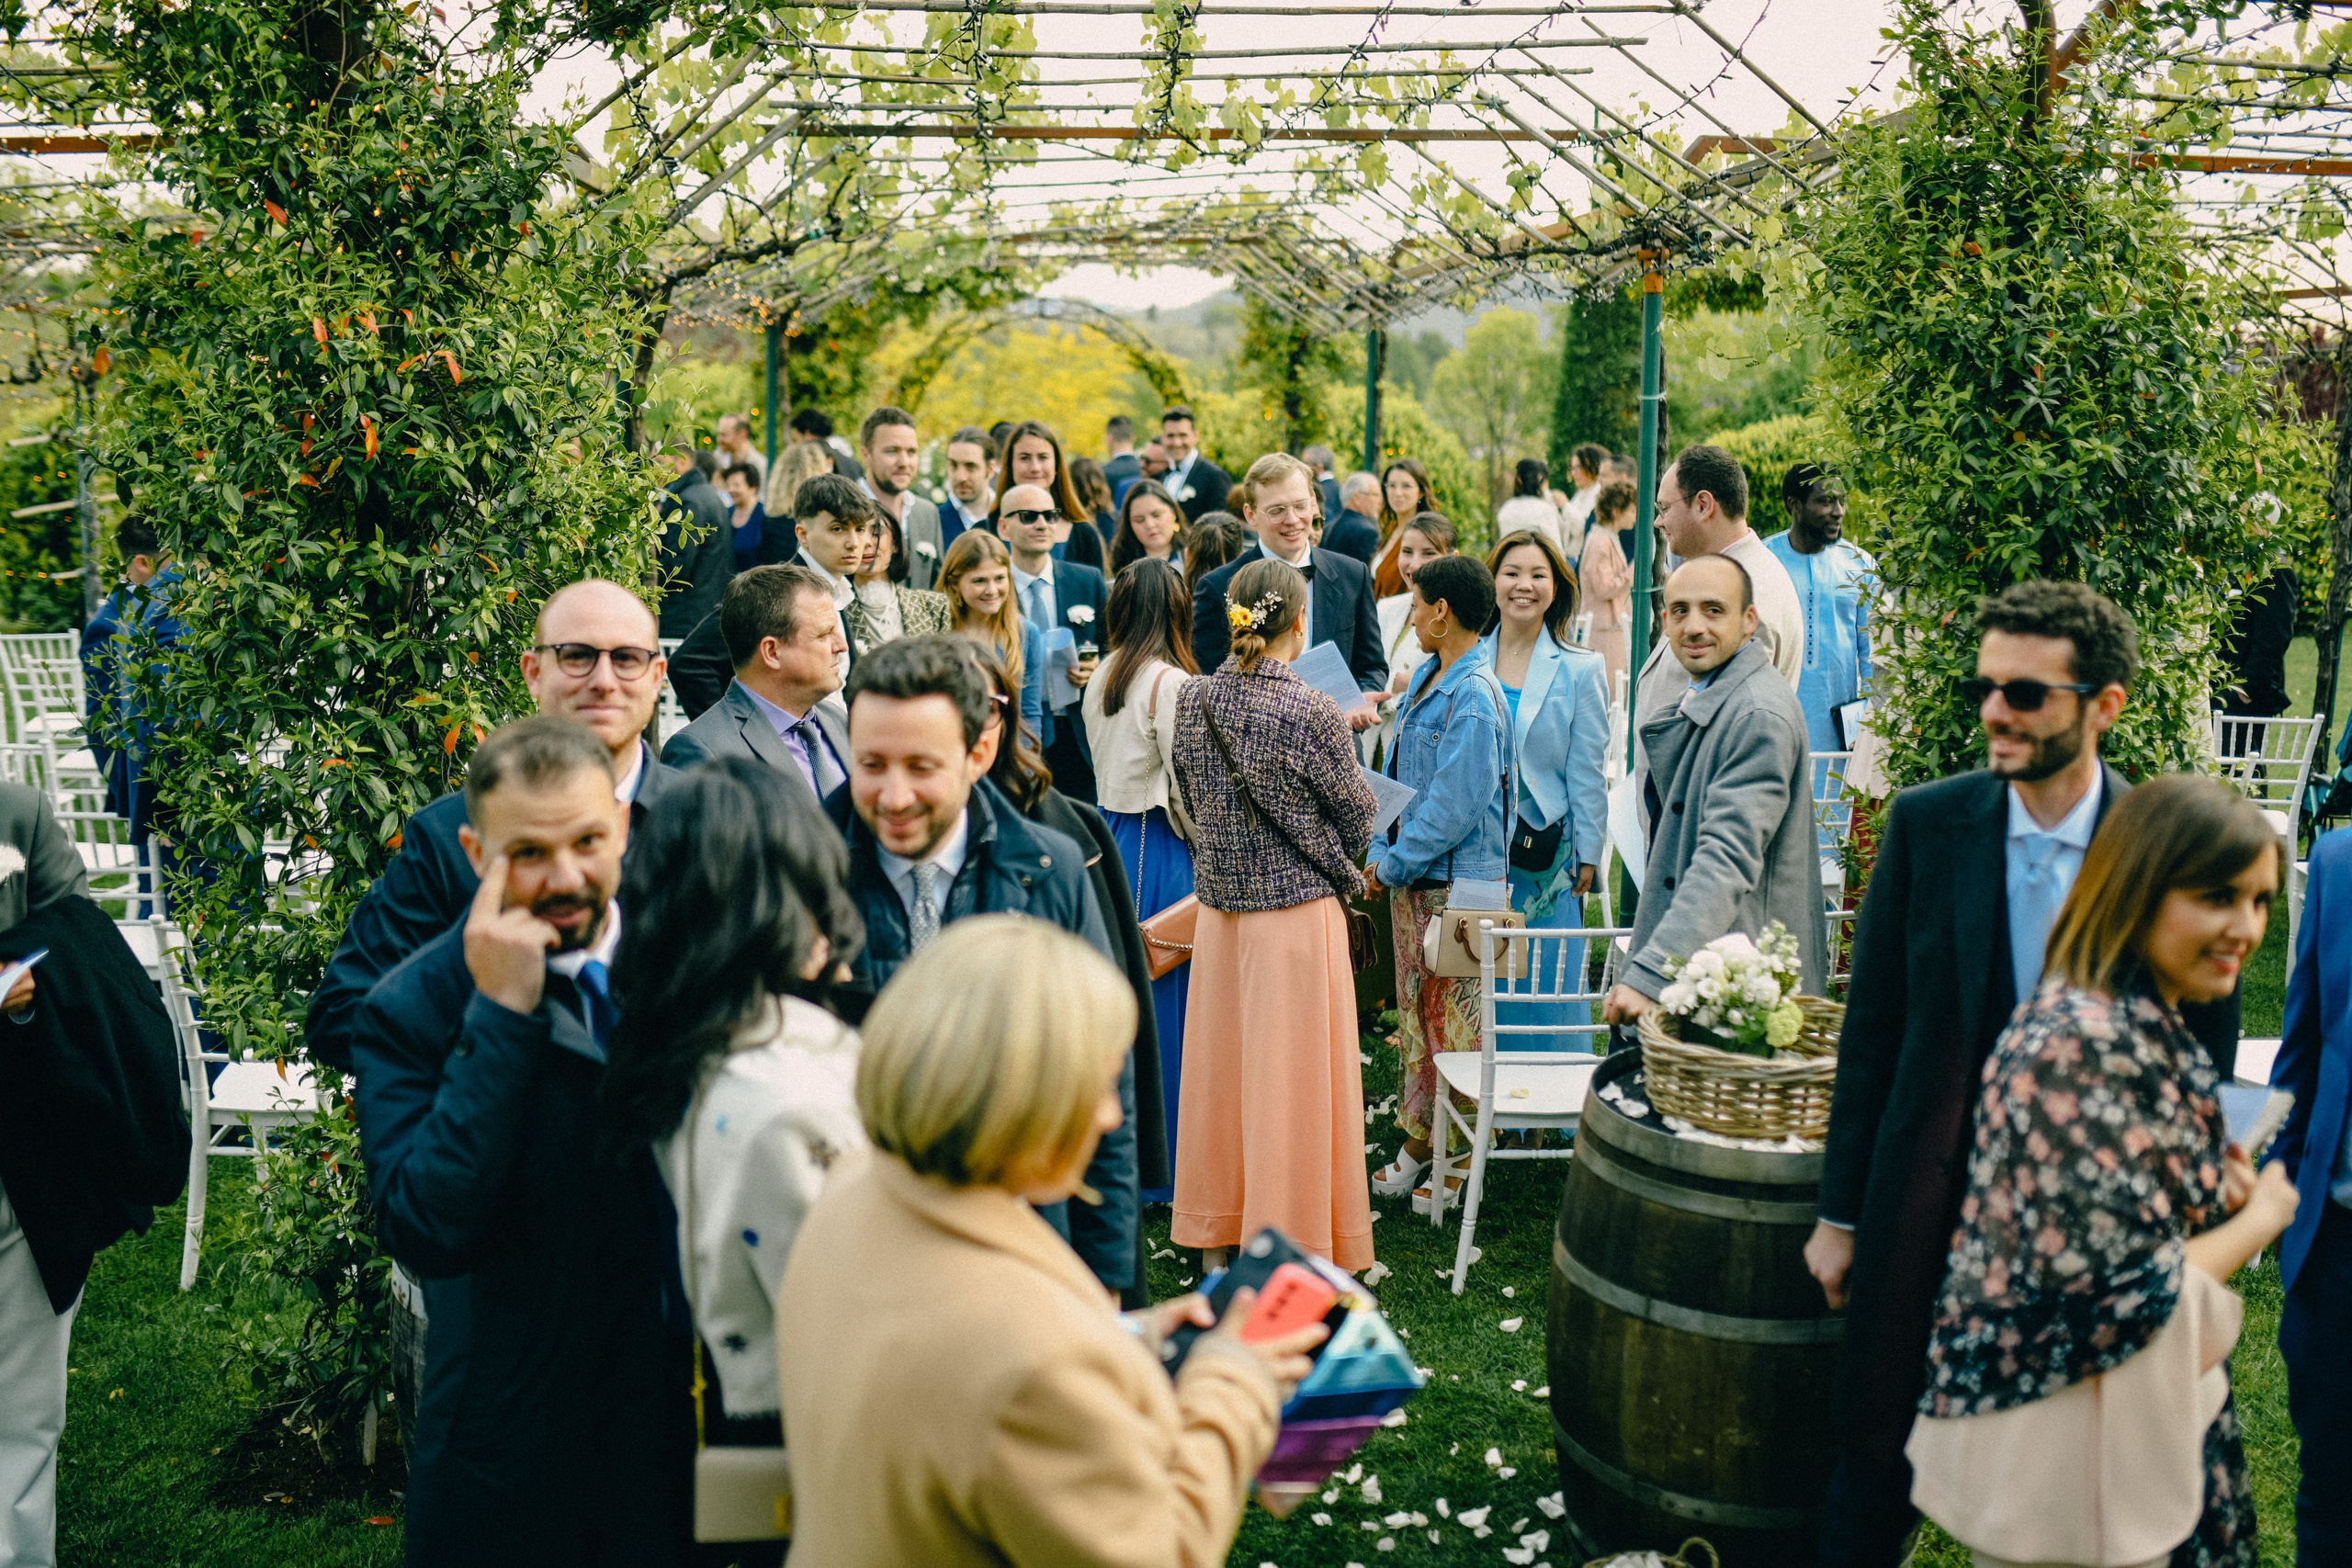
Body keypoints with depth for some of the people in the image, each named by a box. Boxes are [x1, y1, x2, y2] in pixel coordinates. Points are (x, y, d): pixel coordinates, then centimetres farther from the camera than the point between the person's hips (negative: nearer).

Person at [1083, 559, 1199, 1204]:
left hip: (1110, 838, 8)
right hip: (1160, 853, -8)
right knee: (1162, 999, 1)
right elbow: (1186, 788, -14)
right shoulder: (1171, 683, -15)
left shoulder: (1100, 681, 8)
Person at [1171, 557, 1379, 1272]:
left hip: (1219, 899, 5)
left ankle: (1218, 1234, 29)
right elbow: (1356, 816, -5)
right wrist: (1338, 865, 16)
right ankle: (1292, 1243, 15)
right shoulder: (1312, 713, -17)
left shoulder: (1192, 699, -1)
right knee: (1292, 1072, 5)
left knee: (1223, 1063, 16)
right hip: (1299, 906, -5)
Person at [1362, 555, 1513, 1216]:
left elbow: (1454, 807, -21)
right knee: (1415, 1009, 16)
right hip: (1412, 877, 9)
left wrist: (1394, 865, -13)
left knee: (1453, 1020, 1)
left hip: (1456, 883, -9)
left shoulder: (1474, 698, -19)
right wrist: (1381, 856, 6)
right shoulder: (1425, 676, 10)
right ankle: (1417, 1141, 28)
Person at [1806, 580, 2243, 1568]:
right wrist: (1841, 1215, 3)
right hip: (1929, 1204, 1)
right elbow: (1871, 1032, 0)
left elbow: (2204, 1060, 1)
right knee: (1875, 1453, 10)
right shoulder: (1925, 823, -6)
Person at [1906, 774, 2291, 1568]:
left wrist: (2226, 1187, -1)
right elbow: (2139, 1293, -25)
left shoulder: (2148, 1025, 4)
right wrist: (2259, 1218, -8)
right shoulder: (2082, 1041, -27)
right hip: (2061, 1436, -9)